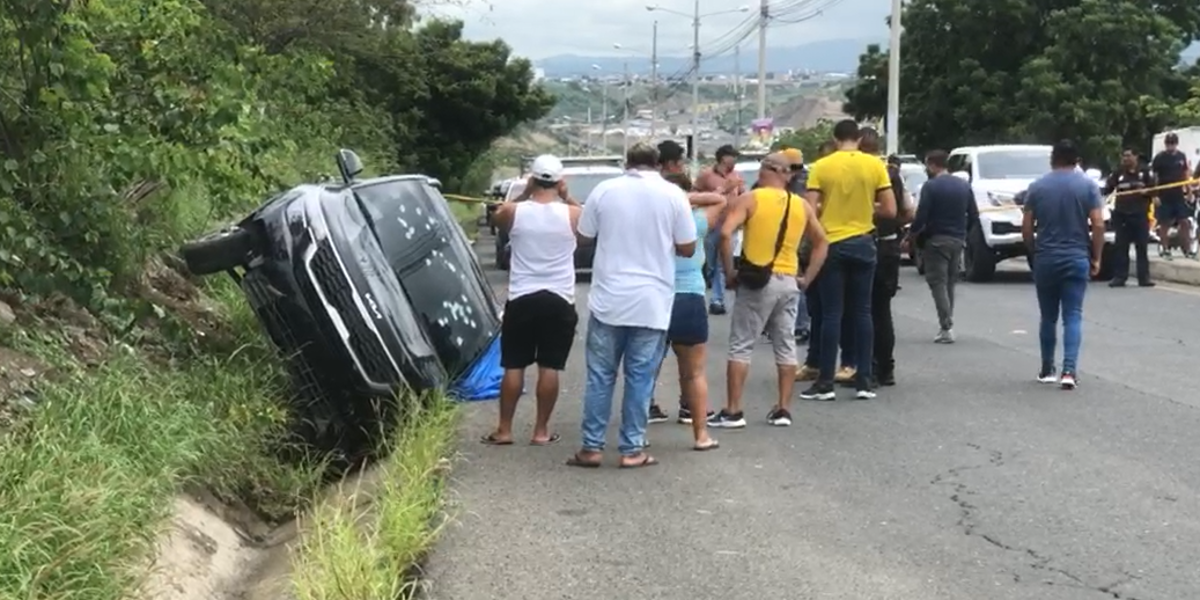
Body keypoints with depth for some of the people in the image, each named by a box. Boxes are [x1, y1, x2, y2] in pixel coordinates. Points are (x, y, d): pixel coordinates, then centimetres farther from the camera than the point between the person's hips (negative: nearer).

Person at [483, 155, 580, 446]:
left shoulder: (514, 212, -5)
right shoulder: (572, 214, -4)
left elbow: (498, 215, 19)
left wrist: (524, 194, 15)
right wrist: (566, 197, 14)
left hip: (521, 299, 0)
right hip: (560, 300, 0)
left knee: (513, 367, 7)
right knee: (549, 368, 4)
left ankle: (504, 430, 11)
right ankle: (541, 431, 7)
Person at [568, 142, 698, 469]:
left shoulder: (604, 190, 0)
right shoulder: (673, 194, -3)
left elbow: (583, 236, 9)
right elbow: (687, 248, 0)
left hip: (608, 299, 1)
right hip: (652, 302, -1)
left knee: (600, 375, 9)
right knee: (640, 378, 6)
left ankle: (592, 447, 11)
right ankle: (632, 449, 9)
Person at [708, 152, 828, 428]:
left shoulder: (750, 199, -5)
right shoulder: (801, 205, 10)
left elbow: (725, 234, -17)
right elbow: (821, 242, 15)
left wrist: (730, 272, -9)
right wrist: (807, 278, 14)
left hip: (758, 281, -4)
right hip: (789, 281, 4)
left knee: (741, 345, 2)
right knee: (785, 346, 13)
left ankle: (732, 412, 1)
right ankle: (783, 409, 15)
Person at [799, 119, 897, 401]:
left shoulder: (821, 167, -6)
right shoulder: (875, 165, -2)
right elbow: (890, 210, -3)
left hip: (831, 244, -1)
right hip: (863, 244, 2)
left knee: (831, 314, 2)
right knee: (862, 312, 9)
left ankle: (825, 382, 3)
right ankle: (864, 380, 9)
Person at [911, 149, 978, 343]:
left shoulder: (930, 186, -11)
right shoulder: (964, 186, 9)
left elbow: (921, 216, -16)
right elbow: (974, 215, 8)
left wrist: (913, 234, -2)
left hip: (936, 240, -6)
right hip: (958, 240, 6)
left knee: (938, 283, -3)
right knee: (950, 283, 16)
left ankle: (946, 328, -10)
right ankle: (947, 325, 18)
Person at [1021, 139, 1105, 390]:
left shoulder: (1037, 187, 2)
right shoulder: (1088, 186, -1)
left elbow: (1026, 227, 1)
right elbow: (1098, 224, -7)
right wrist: (1096, 257, 1)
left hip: (1045, 259, 1)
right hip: (1076, 259, -1)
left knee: (1048, 317, 12)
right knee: (1073, 316, -1)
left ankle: (1047, 370, 20)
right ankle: (1069, 371, -14)